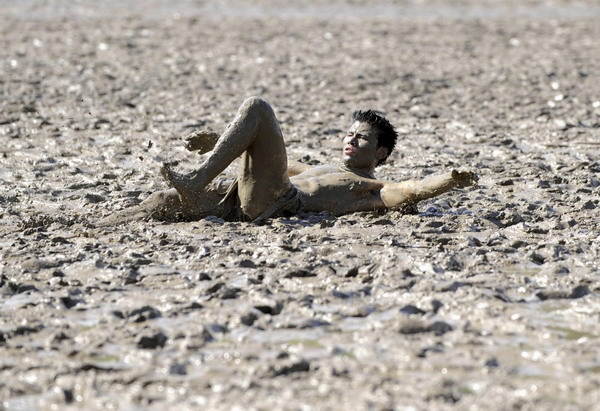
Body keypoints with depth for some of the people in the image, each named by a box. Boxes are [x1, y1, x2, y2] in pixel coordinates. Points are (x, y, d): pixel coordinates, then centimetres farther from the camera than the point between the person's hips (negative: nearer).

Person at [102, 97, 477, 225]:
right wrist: (224, 144, 43)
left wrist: (451, 182, -23)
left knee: (257, 108, -15)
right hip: (242, 202, 8)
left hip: (275, 202, -8)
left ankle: (196, 184, -24)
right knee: (165, 201, 1)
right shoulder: (320, 171, 39)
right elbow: (268, 156, 47)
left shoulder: (372, 189, 15)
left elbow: (410, 191, -6)